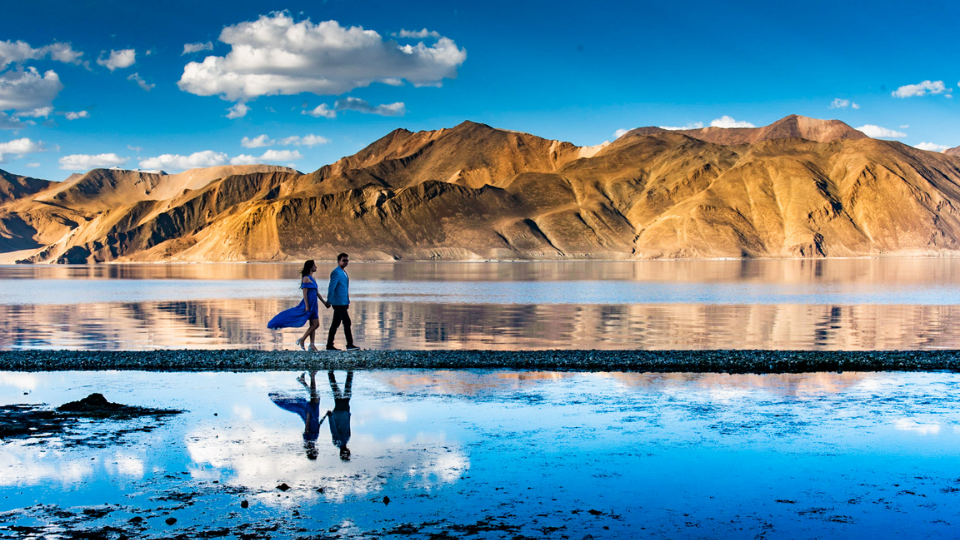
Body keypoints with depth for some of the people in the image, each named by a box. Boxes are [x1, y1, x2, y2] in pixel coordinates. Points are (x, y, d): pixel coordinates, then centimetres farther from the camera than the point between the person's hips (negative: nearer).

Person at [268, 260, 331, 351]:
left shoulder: (313, 279, 16)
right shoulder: (306, 278, -11)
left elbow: (317, 293, 20)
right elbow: (305, 293, -16)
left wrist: (324, 302, 18)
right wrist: (307, 306, -20)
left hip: (313, 304, 9)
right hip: (309, 303, -9)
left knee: (313, 325, 7)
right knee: (316, 324, -10)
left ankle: (312, 344, 7)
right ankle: (302, 340, -1)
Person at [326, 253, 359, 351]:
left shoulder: (344, 273, 18)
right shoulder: (336, 272, -12)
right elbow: (331, 287, -16)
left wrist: (348, 301, 23)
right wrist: (329, 301, -19)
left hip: (343, 303, 9)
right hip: (338, 302, -9)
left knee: (335, 324, 10)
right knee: (347, 322, -10)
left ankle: (329, 345, 13)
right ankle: (350, 344, -8)